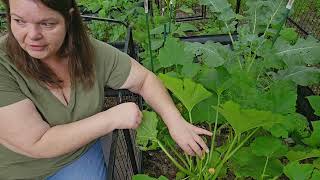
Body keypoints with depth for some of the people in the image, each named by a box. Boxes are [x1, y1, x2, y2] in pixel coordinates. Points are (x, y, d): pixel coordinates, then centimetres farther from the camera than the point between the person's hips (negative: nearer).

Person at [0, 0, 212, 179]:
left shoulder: (93, 52, -15)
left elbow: (145, 79, -8)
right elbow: (38, 144, -26)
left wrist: (175, 120, -21)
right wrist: (113, 118, -26)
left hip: (80, 155, 2)